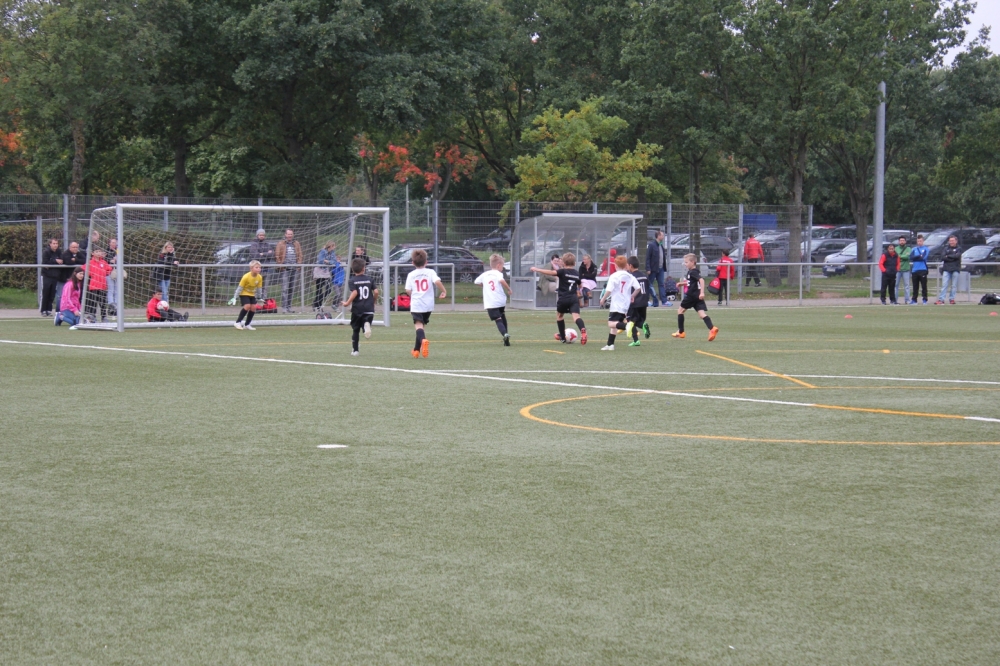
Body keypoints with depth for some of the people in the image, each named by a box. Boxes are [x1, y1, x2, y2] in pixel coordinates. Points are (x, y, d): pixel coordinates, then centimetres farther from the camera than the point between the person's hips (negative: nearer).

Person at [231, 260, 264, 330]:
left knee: (253, 307, -6)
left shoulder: (260, 277, -13)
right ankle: (238, 322, -10)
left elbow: (259, 288, 2)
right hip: (244, 293, -6)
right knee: (247, 306, -23)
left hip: (252, 294, 6)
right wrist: (235, 298, -16)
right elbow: (240, 288, -19)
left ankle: (247, 325, 8)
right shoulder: (246, 277, -27)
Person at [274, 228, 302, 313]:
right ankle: (284, 307, -11)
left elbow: (300, 255, 17)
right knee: (285, 288, -10)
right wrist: (281, 265, -8)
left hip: (295, 269, 5)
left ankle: (289, 306, 13)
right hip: (285, 269, -5)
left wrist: (298, 264, 4)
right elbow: (277, 256, -1)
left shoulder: (296, 244, 14)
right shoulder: (281, 244, 2)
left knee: (292, 289, 7)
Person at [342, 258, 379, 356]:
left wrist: (347, 303, -9)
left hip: (357, 308, -1)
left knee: (355, 330, 11)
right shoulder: (369, 279, 6)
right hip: (369, 309, 1)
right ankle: (367, 324, -36)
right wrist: (373, 301, 18)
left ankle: (355, 350, 14)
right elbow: (376, 292, 1)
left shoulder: (352, 281, -3)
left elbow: (354, 293, -18)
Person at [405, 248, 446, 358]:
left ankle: (423, 340, -44)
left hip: (416, 304, -2)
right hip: (428, 304, 2)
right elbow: (437, 281, -15)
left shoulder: (411, 275, 3)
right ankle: (417, 350, 22)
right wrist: (444, 291, 1)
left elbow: (408, 290, -1)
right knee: (422, 324, 18)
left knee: (418, 325, -12)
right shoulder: (430, 272, 2)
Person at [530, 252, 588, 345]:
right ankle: (583, 329, -46)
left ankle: (562, 337, 27)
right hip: (574, 298, 3)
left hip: (563, 298, -3)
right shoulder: (577, 274, 13)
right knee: (576, 316, -14)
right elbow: (579, 287, 26)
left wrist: (537, 269, -14)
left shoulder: (563, 272, -4)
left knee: (559, 315, 22)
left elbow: (550, 273, -18)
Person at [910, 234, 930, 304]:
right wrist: (920, 256, -8)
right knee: (915, 286, 6)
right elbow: (911, 257, -1)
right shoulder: (914, 249, 15)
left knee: (924, 285, -3)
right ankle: (914, 300, 10)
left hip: (923, 269, -3)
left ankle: (925, 300, 0)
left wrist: (916, 257, -1)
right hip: (914, 270, 3)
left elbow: (924, 257, -10)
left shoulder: (926, 249, 5)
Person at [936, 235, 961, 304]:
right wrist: (952, 258, -9)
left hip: (955, 269, -1)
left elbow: (957, 256, -10)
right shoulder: (946, 248, 14)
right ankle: (941, 299, -10)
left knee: (954, 285, 0)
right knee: (944, 285, -6)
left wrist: (948, 256, -4)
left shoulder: (959, 249, 9)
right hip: (946, 269, 1)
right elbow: (942, 257, 0)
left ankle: (951, 299, 6)